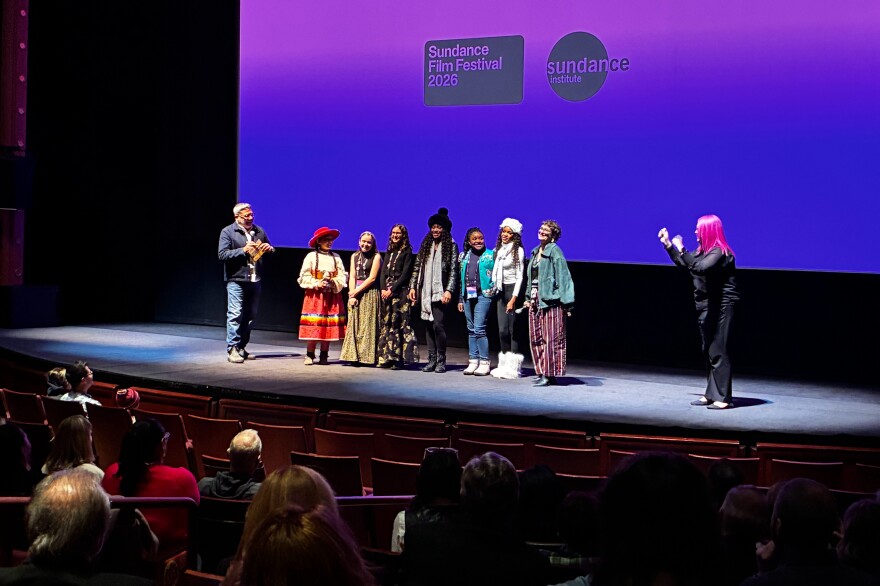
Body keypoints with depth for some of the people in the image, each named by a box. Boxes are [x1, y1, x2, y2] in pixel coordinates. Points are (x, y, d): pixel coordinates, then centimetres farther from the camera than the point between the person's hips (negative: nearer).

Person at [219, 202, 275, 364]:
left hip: (255, 280, 6)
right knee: (235, 314, -10)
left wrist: (270, 249, 2)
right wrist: (243, 250, -18)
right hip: (236, 280, -6)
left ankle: (241, 347, 19)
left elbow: (269, 250, 26)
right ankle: (232, 349, -8)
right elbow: (222, 254, -10)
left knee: (250, 316, 9)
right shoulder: (228, 232, -1)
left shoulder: (259, 231, 15)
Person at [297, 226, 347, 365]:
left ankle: (324, 356, 7)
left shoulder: (336, 257, 9)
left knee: (329, 326, 0)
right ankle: (310, 356, 0)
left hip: (332, 296, 2)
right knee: (313, 326, -7)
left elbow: (342, 277, 5)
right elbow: (304, 277, -1)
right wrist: (316, 283, -13)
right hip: (315, 296, -2)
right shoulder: (311, 256, 2)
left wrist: (333, 283, -12)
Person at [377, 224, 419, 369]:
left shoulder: (407, 252, 0)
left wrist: (392, 289, -12)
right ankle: (387, 357, 4)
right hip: (387, 291, 6)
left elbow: (405, 275, -7)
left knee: (399, 323, -9)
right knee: (386, 323, 2)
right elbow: (383, 272, 13)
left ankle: (398, 358, -10)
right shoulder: (389, 252, 18)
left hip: (400, 291, -6)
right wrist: (383, 289, -2)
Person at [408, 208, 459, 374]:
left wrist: (449, 290, -14)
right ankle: (432, 359, 7)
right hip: (426, 291, 5)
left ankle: (441, 360, -3)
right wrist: (413, 287, 8)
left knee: (437, 324, -12)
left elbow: (453, 270, -5)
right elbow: (417, 267, 16)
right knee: (429, 325, 3)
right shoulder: (426, 245, 16)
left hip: (440, 292, -5)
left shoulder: (451, 246, 2)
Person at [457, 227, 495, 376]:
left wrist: (492, 290, -9)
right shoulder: (464, 256, 14)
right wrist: (460, 299, 15)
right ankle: (473, 361, 12)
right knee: (471, 329, 7)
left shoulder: (491, 255, 1)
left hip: (483, 295, -5)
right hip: (468, 296, 5)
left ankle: (484, 362, -5)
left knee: (479, 329, -11)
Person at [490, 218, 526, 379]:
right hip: (501, 291, 6)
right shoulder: (499, 249, 13)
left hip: (513, 290, -6)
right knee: (502, 329, 4)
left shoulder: (518, 250, -7)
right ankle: (504, 365, 10)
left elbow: (519, 276, -10)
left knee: (512, 329, -6)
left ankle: (513, 367, -3)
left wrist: (513, 299, -16)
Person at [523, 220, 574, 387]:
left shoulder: (555, 252, -7)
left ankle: (549, 374, -5)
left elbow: (564, 277, -11)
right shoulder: (535, 252, 17)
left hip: (550, 301, -8)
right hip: (535, 302, 8)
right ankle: (542, 373, 13)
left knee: (551, 339, -6)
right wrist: (529, 298, 17)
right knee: (536, 339, 8)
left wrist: (566, 303, -16)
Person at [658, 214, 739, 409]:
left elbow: (700, 268, -32)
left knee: (717, 352, -11)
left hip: (721, 307, -10)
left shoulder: (720, 252, -16)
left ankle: (723, 398, -9)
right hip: (706, 307, 10)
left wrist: (682, 251, -27)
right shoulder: (702, 250, 12)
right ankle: (712, 395, 18)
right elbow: (683, 264, 28)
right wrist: (667, 244, 25)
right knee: (708, 352, 12)